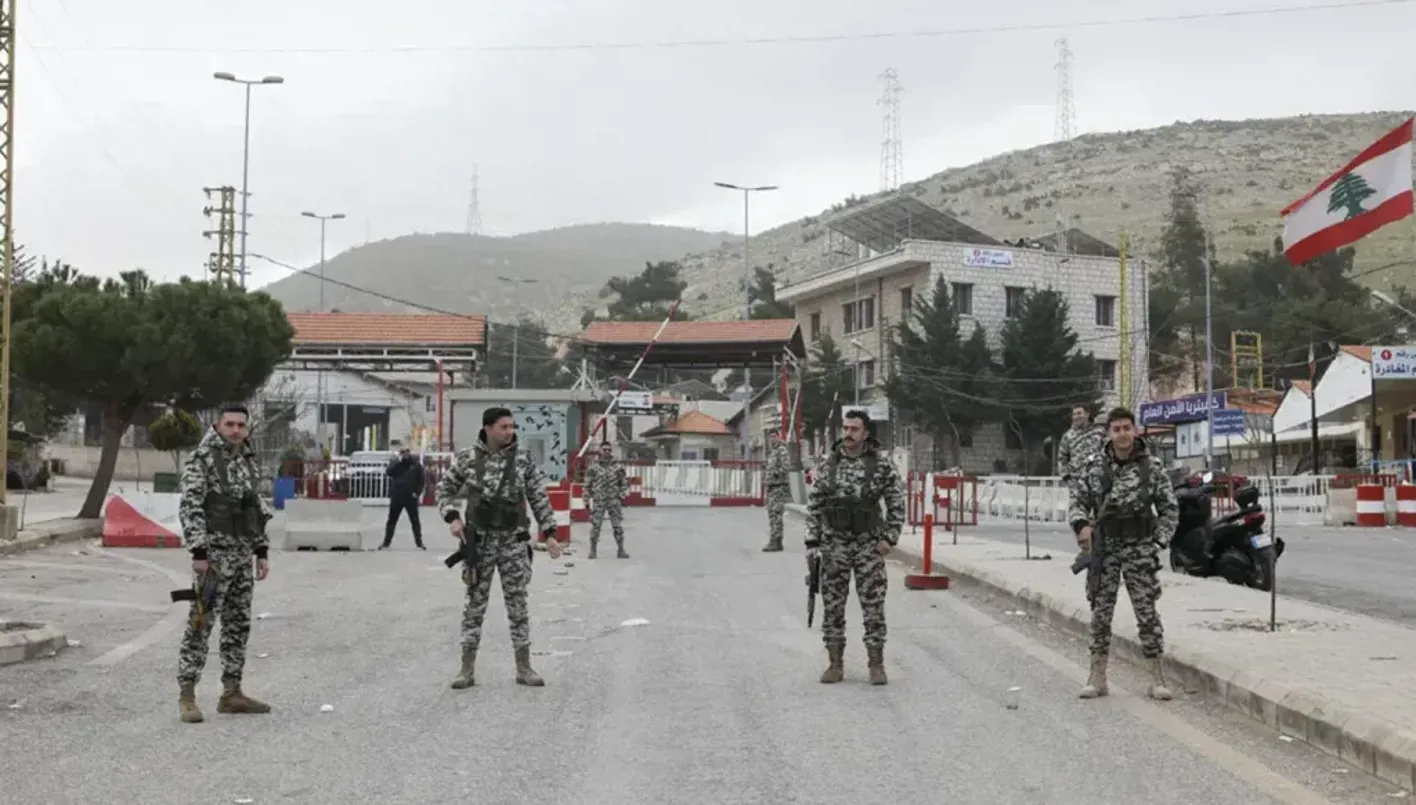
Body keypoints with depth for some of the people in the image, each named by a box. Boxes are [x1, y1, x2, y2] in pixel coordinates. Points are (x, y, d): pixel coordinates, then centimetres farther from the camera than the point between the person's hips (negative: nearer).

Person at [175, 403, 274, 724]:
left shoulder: (249, 461, 14)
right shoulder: (201, 458, -8)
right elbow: (189, 507, -13)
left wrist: (262, 551, 13)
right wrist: (198, 552, -20)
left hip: (243, 554, 7)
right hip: (215, 553, -7)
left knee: (238, 625, 9)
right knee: (201, 623, -7)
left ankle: (232, 693, 16)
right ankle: (186, 695, -4)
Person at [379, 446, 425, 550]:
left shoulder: (416, 464, 0)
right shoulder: (395, 462, 2)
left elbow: (421, 480, 2)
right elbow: (388, 472, -15)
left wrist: (418, 493, -8)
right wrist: (398, 461, -18)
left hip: (411, 497, -1)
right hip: (396, 497, 1)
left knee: (415, 521, 6)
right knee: (392, 520, 6)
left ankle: (419, 543, 12)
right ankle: (386, 543, 12)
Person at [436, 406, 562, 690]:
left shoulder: (523, 459, -2)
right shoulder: (468, 458, -3)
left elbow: (539, 498, 2)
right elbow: (444, 489, 6)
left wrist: (549, 533, -2)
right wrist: (452, 518, -10)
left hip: (514, 541, 0)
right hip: (479, 540, 0)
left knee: (517, 602, 3)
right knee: (475, 602, 4)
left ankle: (524, 668, 11)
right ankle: (467, 668, 11)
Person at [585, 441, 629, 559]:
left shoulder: (618, 467, 4)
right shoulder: (594, 467, 1)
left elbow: (625, 482, 12)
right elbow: (587, 484, 5)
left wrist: (622, 495, 1)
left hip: (614, 500, 1)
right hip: (598, 500, -1)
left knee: (618, 525, 1)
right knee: (595, 525, -2)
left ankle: (621, 550, 10)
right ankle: (593, 550, 9)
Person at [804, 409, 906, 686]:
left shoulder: (882, 464, -4)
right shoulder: (828, 465, 2)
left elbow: (897, 504, 1)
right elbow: (814, 505, 5)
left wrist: (889, 537, -7)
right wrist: (812, 542, 0)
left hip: (869, 543, -2)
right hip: (834, 543, 2)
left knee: (873, 605, -1)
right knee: (832, 605, 5)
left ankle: (877, 665, 8)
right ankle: (835, 664, 14)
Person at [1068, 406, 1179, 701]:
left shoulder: (1152, 466, -3)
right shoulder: (1095, 466, -1)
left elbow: (1170, 508, 3)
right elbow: (1077, 500, 4)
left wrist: (1158, 542, -6)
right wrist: (1082, 524, -15)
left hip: (1139, 547, -1)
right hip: (1104, 547, 1)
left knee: (1147, 611, -1)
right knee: (1100, 612, 5)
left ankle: (1157, 678, 7)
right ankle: (1097, 677, 13)